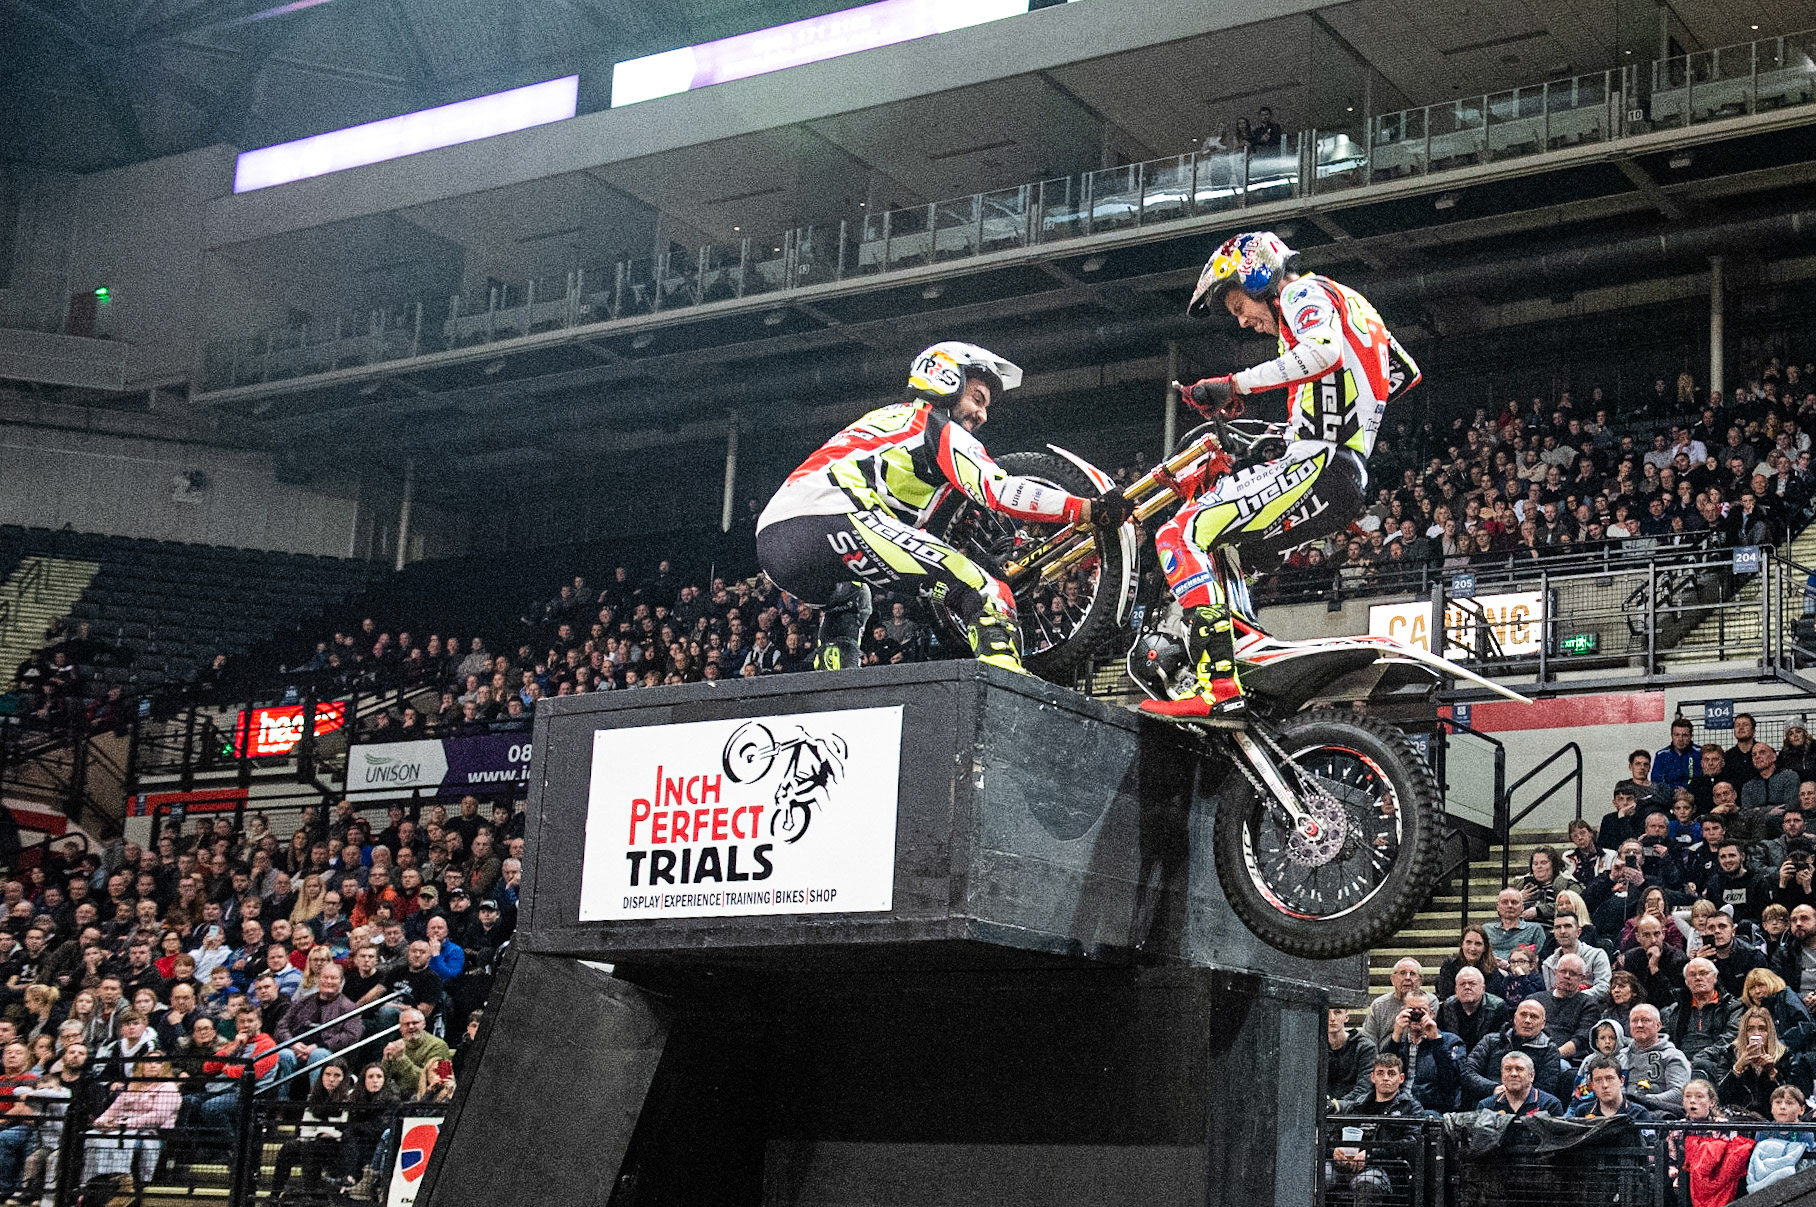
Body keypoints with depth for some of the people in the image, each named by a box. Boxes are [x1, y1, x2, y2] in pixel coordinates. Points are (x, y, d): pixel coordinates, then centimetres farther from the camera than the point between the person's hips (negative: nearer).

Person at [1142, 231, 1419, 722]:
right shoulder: (1348, 305, 27)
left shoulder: (1303, 292, -1)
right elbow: (1405, 372, 31)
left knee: (1181, 535, -16)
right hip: (1346, 478, 10)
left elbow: (1324, 351, -23)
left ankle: (1218, 688, -28)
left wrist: (1235, 385, -20)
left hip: (1317, 469, -10)